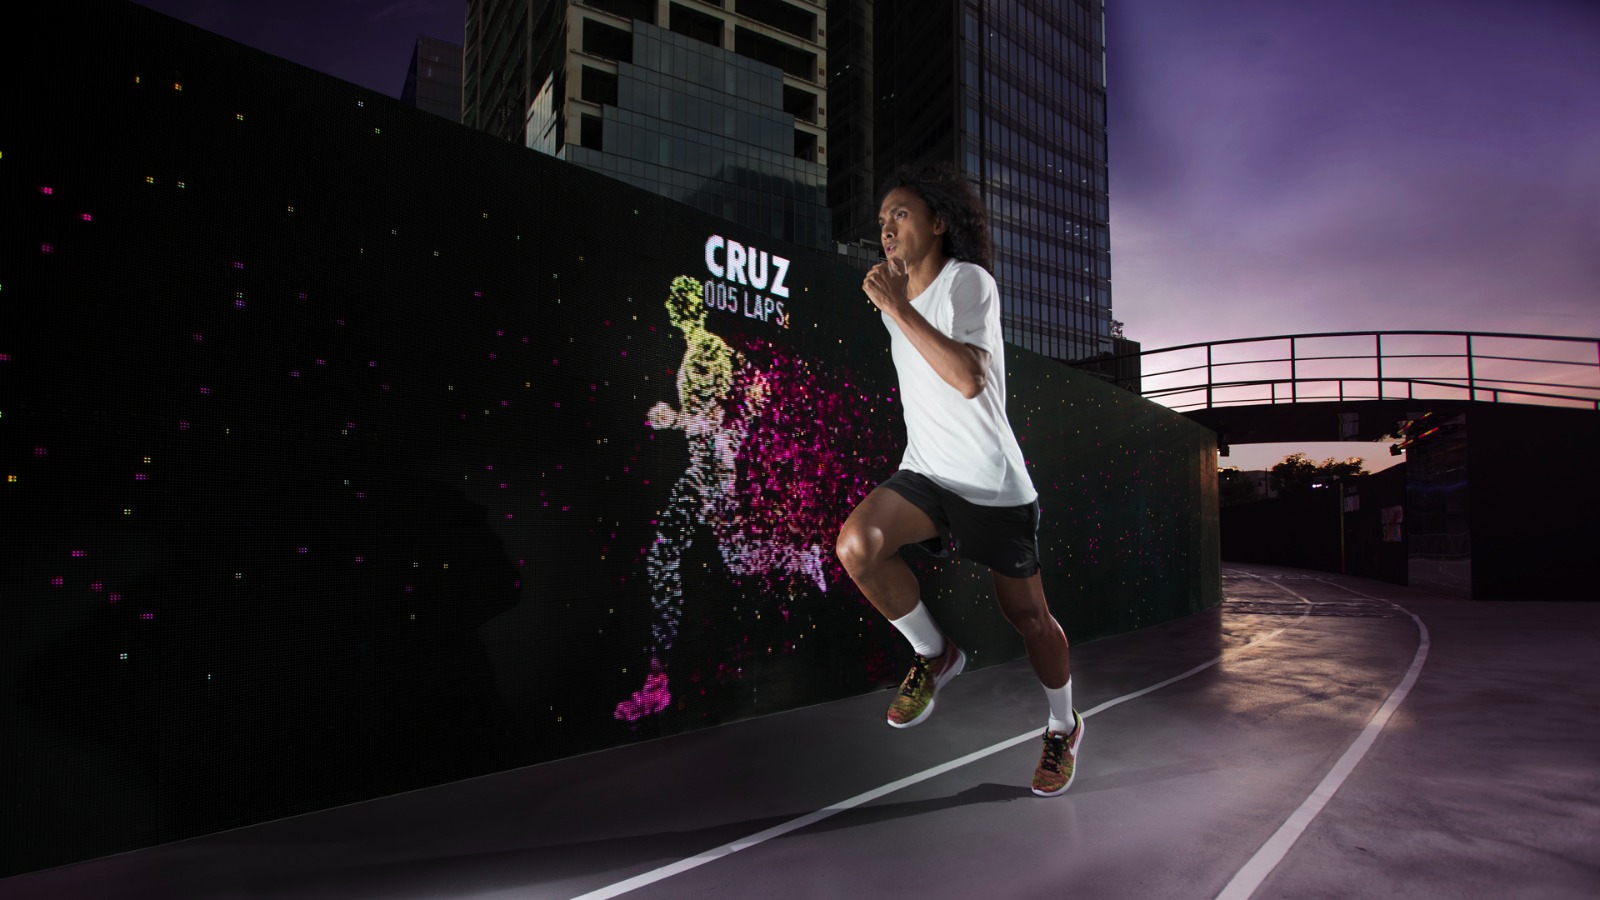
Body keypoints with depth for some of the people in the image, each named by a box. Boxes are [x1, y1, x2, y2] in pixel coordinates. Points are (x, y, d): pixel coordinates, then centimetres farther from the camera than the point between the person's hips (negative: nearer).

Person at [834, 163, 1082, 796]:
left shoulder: (969, 281, -10)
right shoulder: (896, 300, 12)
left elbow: (968, 378, -27)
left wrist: (896, 307, -24)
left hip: (994, 483, -5)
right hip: (925, 474, 5)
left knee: (1027, 616, 7)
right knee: (856, 543, -25)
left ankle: (1064, 727, 37)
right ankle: (934, 654, 1)